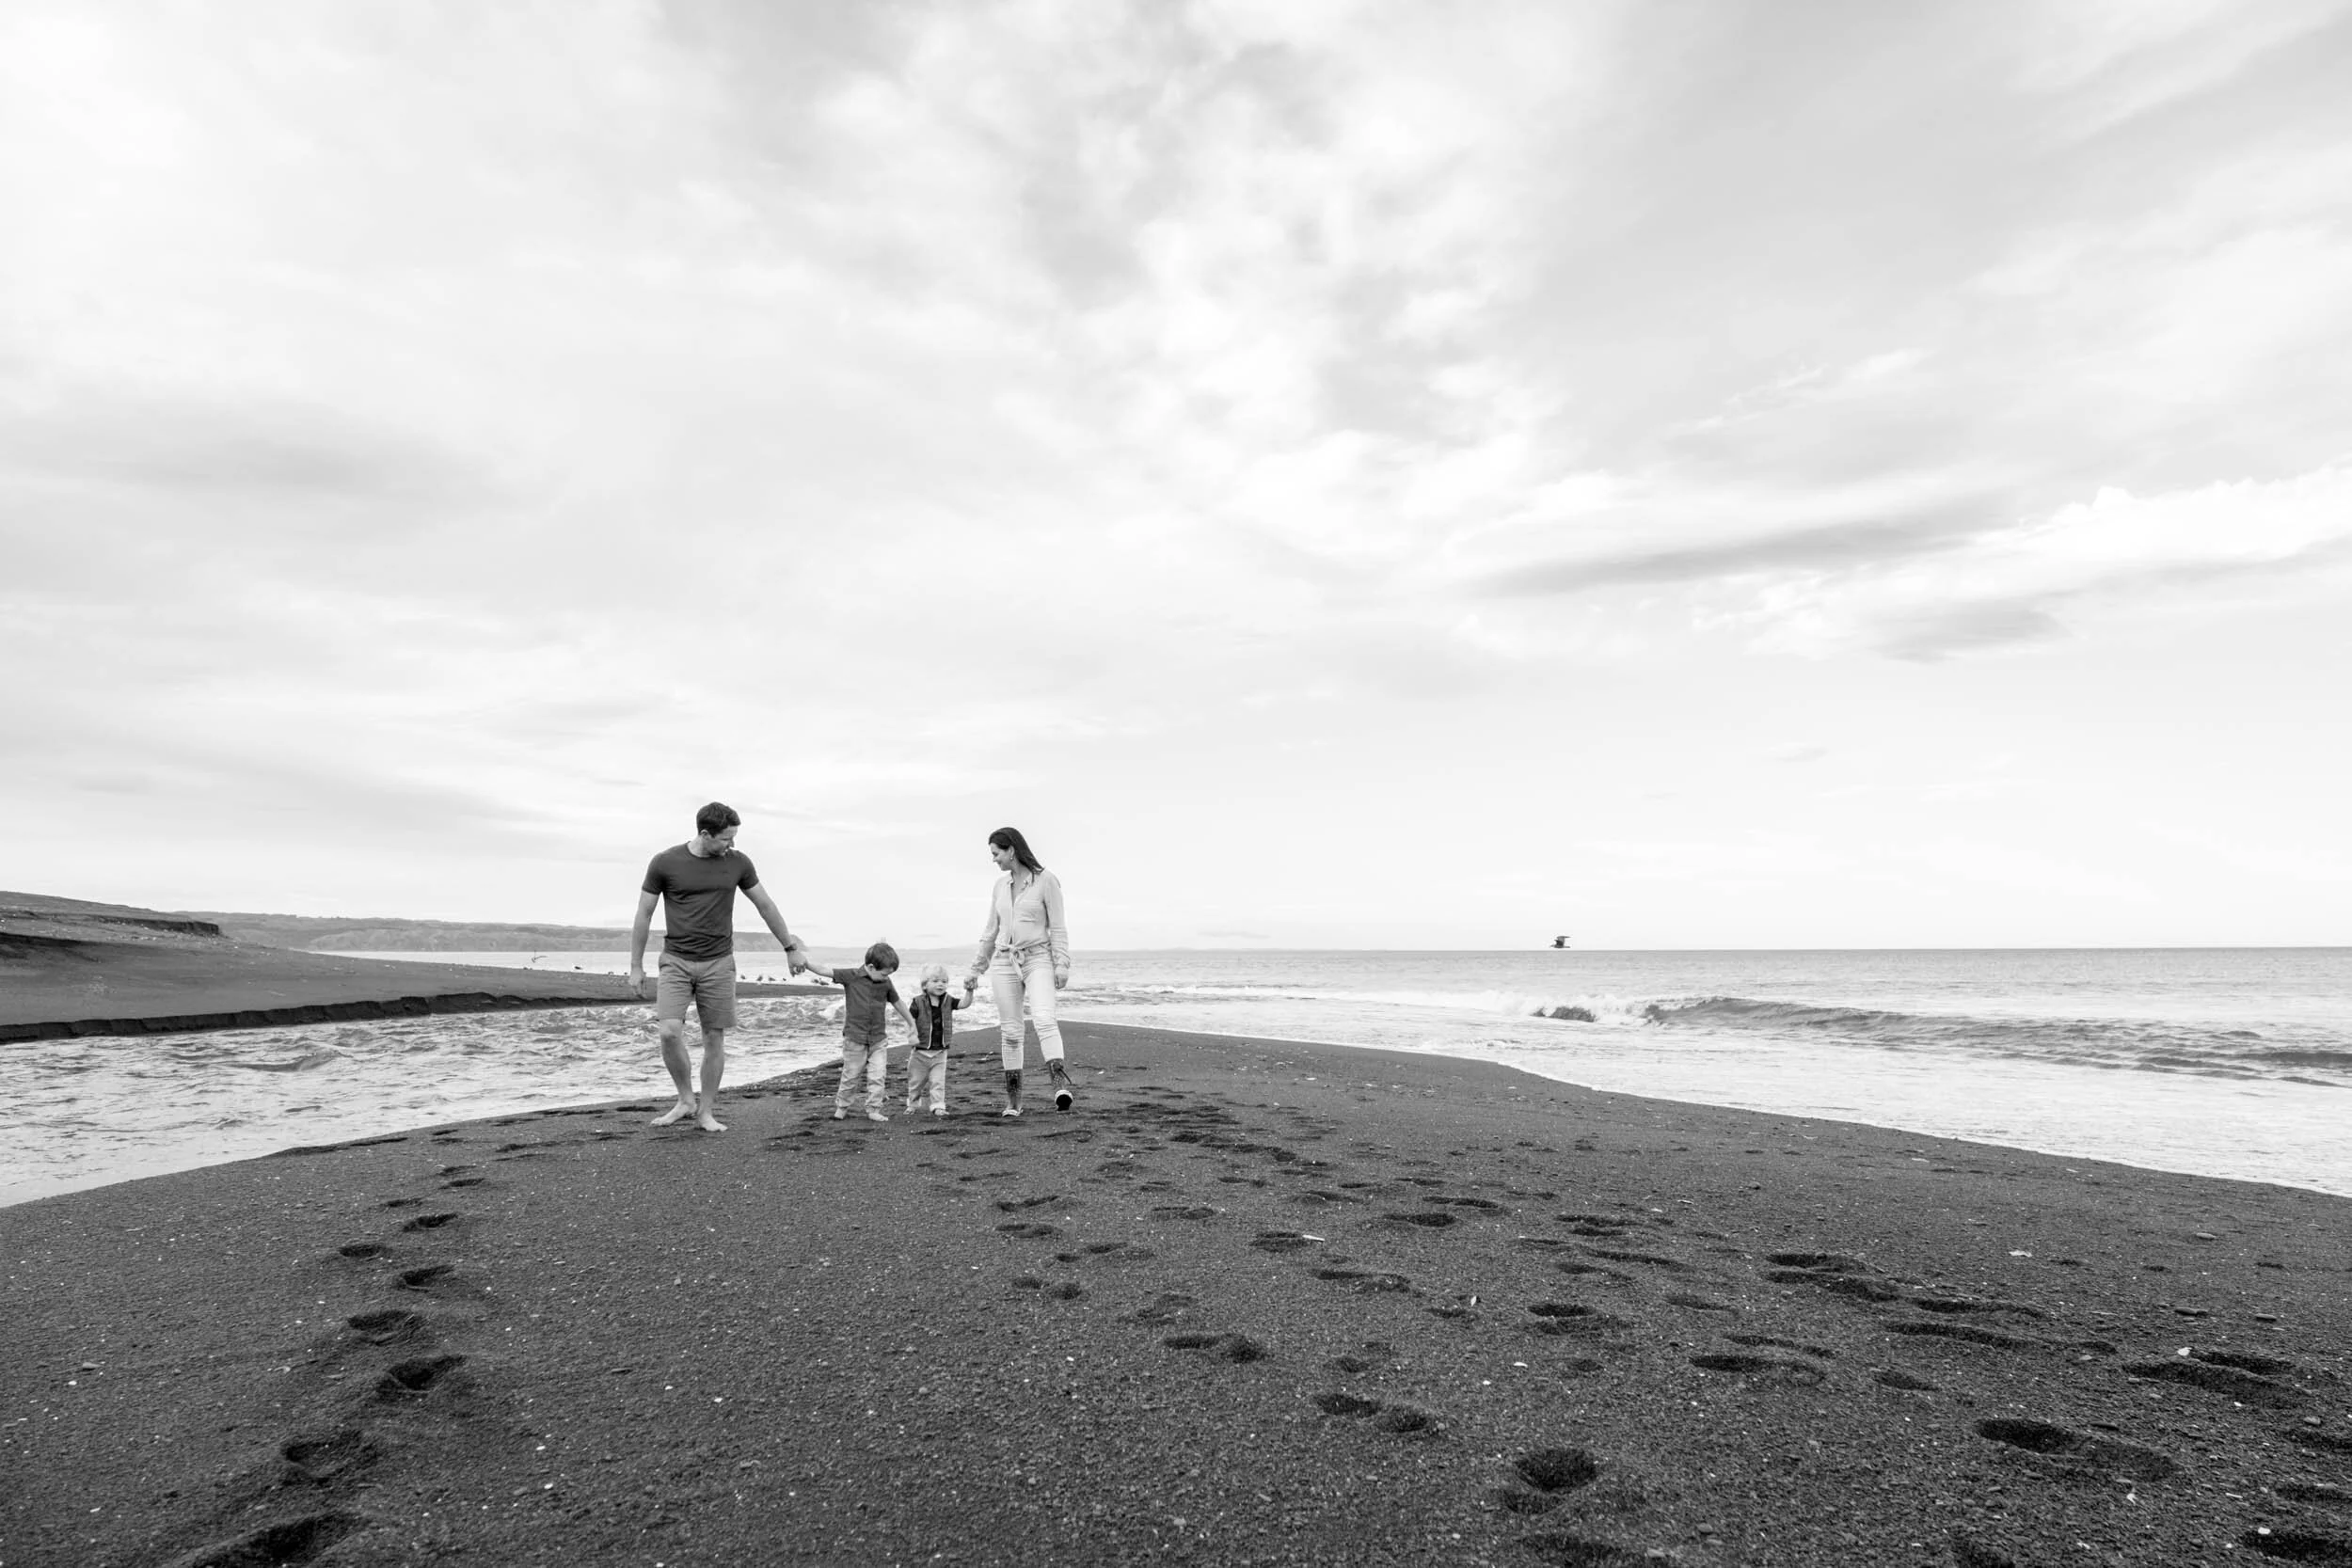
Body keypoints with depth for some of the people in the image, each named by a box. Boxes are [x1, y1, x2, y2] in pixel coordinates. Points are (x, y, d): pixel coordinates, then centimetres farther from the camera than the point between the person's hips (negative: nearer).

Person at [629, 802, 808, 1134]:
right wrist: (635, 966, 2)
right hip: (676, 962, -1)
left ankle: (706, 1112, 16)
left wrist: (790, 948, 14)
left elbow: (765, 906, 10)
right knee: (670, 1032, -16)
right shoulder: (664, 863, -6)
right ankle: (686, 1100, 6)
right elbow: (644, 914, 2)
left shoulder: (738, 863, 0)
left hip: (718, 963, 2)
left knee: (714, 1038, 3)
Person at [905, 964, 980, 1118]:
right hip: (920, 1051, -1)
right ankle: (912, 1103, 35)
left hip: (940, 1051, 1)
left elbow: (964, 1003, -11)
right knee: (915, 1080, 14)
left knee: (938, 1081, -2)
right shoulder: (919, 1002, -10)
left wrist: (969, 991, -27)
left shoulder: (948, 1001, -1)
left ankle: (938, 1106, 4)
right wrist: (912, 1035, -25)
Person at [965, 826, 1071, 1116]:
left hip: (1037, 959, -5)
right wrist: (976, 969, 23)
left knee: (1044, 1018, -26)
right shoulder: (1001, 885, 12)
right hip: (1004, 962, 5)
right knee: (1011, 1032, 4)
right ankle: (1012, 1100, 12)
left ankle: (1061, 1084, -37)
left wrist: (1062, 963, -13)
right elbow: (991, 930, 20)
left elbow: (1058, 927, -5)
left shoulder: (1046, 880, -4)